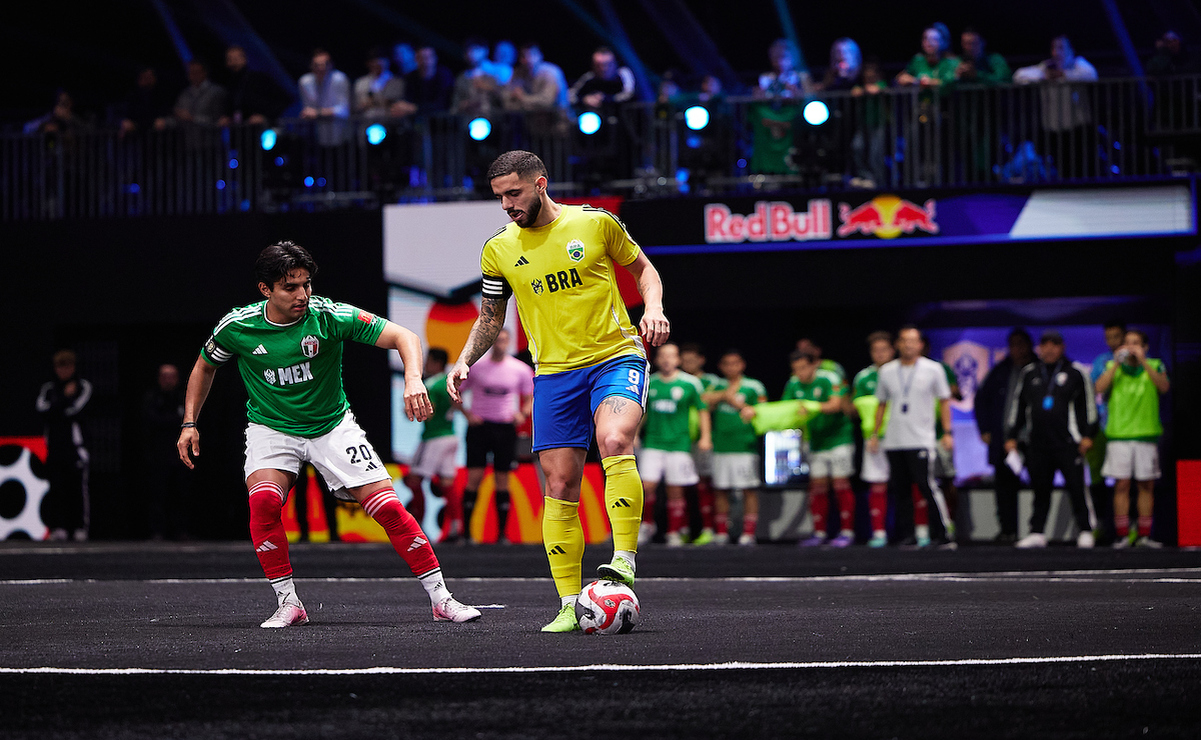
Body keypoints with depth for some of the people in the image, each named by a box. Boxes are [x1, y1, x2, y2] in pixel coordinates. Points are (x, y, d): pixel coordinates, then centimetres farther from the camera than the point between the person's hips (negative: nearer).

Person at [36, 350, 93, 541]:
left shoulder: (83, 386, 5)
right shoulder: (48, 389, 16)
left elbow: (76, 411, -8)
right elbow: (43, 410, -1)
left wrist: (54, 411, 0)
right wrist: (64, 398, -4)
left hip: (76, 446, -3)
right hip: (54, 445, 3)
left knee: (79, 486, -8)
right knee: (56, 487, -3)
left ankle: (82, 527, -5)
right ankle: (59, 527, -1)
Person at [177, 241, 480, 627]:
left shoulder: (330, 316, -19)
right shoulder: (236, 327, -13)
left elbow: (403, 337, -21)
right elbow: (205, 367, 9)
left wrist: (413, 379, -39)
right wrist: (189, 423, 3)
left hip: (332, 425, 0)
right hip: (272, 428, 0)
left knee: (387, 506, -12)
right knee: (264, 498, -29)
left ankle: (441, 600, 0)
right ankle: (288, 603, -15)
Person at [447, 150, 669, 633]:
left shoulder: (595, 223, -1)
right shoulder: (498, 250, 6)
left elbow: (642, 268, 13)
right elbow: (490, 318, 17)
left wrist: (652, 308, -5)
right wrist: (465, 362, 2)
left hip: (616, 357, -3)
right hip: (554, 372, 3)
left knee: (614, 442, -31)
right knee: (560, 488, -1)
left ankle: (625, 560, -29)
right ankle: (569, 606, 3)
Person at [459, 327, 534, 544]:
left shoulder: (521, 370, 6)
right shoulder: (475, 366, 2)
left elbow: (530, 398, 14)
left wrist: (522, 414, -5)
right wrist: (467, 414, -6)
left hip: (506, 428, 1)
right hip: (479, 426, -1)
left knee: (502, 481, 1)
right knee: (474, 478, -8)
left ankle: (502, 533, 6)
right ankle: (465, 530, -2)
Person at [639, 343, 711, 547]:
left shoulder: (690, 383, 0)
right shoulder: (649, 383, 7)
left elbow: (702, 410, 7)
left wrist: (705, 437, -1)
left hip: (678, 444, -2)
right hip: (653, 444, 2)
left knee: (675, 491, -1)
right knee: (647, 486, -9)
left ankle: (674, 532, 10)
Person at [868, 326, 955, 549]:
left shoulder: (933, 369, 2)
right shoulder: (887, 371, 12)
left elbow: (944, 401, 6)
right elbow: (881, 404, 20)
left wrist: (947, 432, -1)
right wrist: (875, 434, 16)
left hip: (921, 440, -4)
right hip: (894, 442, 4)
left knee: (928, 486, -13)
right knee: (899, 490, 3)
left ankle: (941, 536, -8)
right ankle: (907, 536, 10)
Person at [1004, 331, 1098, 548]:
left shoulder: (1075, 372, 4)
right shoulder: (1029, 373, 13)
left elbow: (1088, 404, 5)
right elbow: (1017, 405, 18)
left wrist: (1088, 434, -1)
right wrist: (1011, 436, 14)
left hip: (1068, 443, -3)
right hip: (1037, 444, 3)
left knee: (1076, 487, -5)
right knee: (1040, 489, 5)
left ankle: (1085, 531, 3)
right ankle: (1037, 532, 10)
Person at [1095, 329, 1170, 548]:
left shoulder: (1154, 366, 10)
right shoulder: (1113, 366, 11)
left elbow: (1164, 387, -9)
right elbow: (1099, 388, -5)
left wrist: (1143, 362, -14)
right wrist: (1117, 363, -10)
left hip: (1146, 433, 1)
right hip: (1119, 434, -1)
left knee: (1147, 486, 2)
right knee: (1121, 485, -5)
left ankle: (1144, 535, 6)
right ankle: (1123, 536, -4)